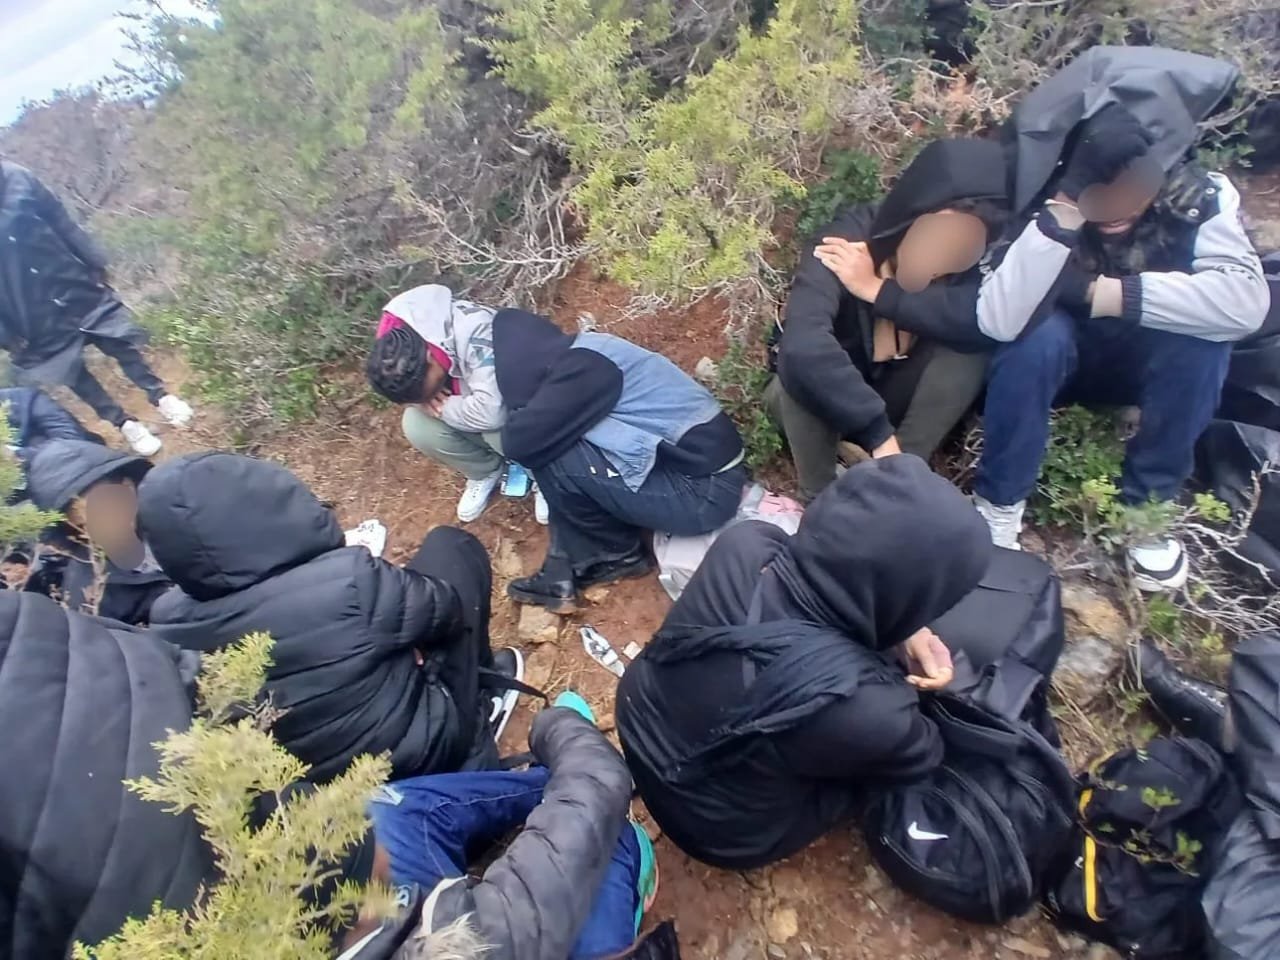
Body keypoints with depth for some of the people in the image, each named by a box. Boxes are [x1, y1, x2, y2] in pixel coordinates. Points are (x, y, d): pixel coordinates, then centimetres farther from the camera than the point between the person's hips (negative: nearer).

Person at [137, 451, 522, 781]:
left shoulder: (167, 624, -17)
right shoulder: (347, 581, -34)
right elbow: (447, 608, -15)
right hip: (421, 751, -5)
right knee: (451, 546, 2)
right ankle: (479, 698, 20)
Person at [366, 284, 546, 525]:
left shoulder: (474, 332, -40)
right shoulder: (393, 336, -18)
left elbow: (491, 413, -45)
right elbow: (410, 388, -1)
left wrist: (443, 407, -29)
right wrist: (425, 400, -23)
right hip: (465, 397, 6)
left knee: (499, 431, -37)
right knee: (415, 425, -20)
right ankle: (486, 471, 6)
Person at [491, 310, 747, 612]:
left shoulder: (584, 367, -19)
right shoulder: (586, 352, 9)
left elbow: (520, 442, -18)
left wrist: (519, 416, 1)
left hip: (705, 490, -9)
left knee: (551, 456, -15)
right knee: (557, 443, 6)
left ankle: (622, 555, 6)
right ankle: (567, 570, 8)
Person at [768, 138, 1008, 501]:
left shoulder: (977, 261, -17)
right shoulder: (848, 242, -29)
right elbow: (801, 347, -46)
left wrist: (878, 290, -36)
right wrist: (879, 434, -44)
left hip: (894, 400, 3)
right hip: (821, 402, -2)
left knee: (966, 349, -24)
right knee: (805, 369, -35)